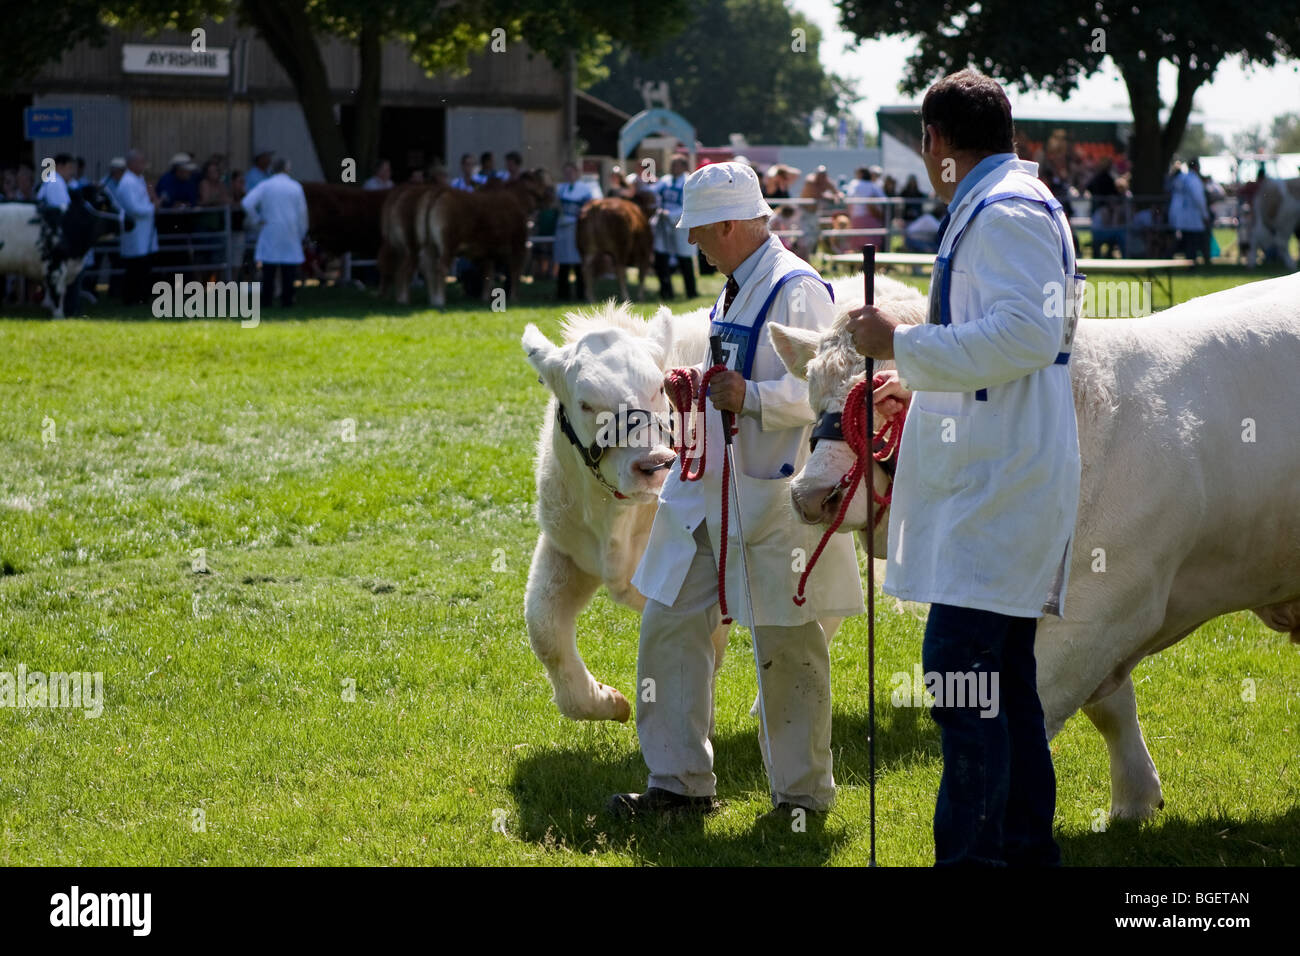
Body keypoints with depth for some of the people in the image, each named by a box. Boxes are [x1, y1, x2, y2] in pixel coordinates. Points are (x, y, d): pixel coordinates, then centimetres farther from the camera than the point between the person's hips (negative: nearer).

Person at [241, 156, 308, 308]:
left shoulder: (265, 186, -2)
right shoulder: (296, 187, 2)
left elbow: (248, 203, -13)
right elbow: (302, 212, 5)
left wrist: (258, 219, -1)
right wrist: (301, 234, 14)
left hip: (270, 232, -1)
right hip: (290, 233, 1)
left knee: (268, 268, 2)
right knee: (289, 268, 4)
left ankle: (266, 300, 0)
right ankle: (287, 299, 2)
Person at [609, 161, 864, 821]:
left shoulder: (796, 290, -14)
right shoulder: (734, 289, 15)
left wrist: (752, 396, -29)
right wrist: (698, 387, 13)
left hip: (773, 500, -9)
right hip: (708, 491, 9)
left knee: (788, 650, 1)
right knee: (670, 627, 6)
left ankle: (803, 792, 14)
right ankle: (679, 783, 14)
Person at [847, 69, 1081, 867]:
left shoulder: (1005, 212, -12)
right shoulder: (1004, 210, 20)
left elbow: (1027, 335, -24)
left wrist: (905, 343, -17)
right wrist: (919, 384, 34)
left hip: (999, 482, -11)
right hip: (996, 476, 11)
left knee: (961, 671, -14)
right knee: (1001, 674, 14)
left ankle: (972, 852, -14)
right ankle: (1026, 844, 20)